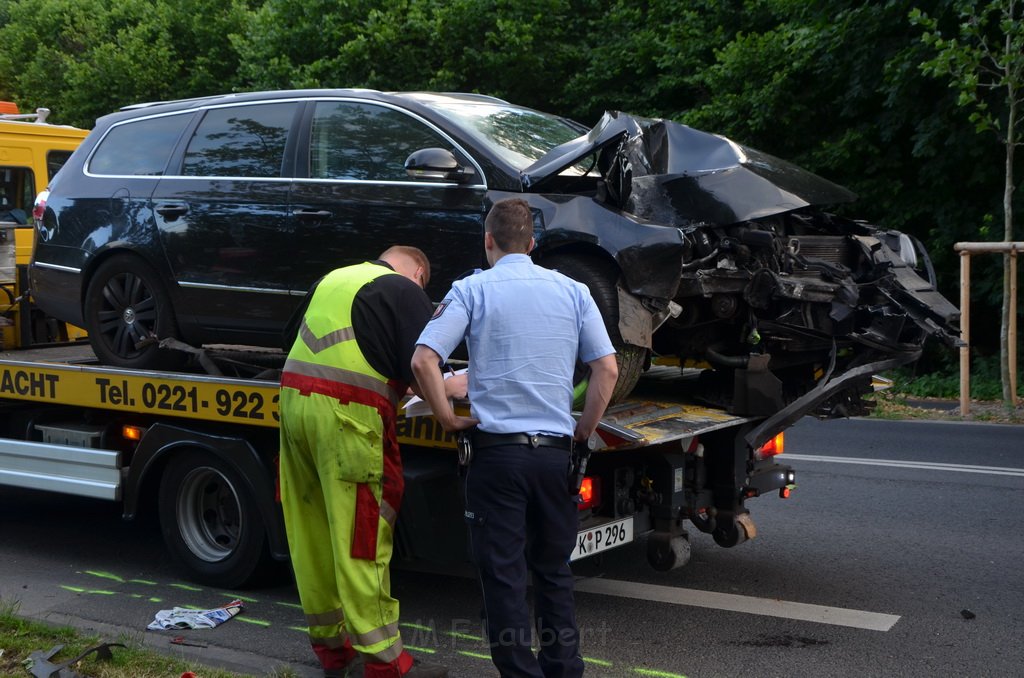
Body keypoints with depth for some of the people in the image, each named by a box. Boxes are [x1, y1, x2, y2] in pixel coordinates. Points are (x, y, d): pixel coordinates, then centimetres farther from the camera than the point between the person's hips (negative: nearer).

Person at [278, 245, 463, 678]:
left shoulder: (331, 280, 22)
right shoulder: (406, 291, 1)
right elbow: (420, 375, -7)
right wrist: (457, 387, 14)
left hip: (293, 399, 7)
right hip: (347, 415, -7)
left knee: (312, 534, 13)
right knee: (362, 541, -4)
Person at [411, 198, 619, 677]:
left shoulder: (472, 290, -1)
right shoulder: (572, 291, 7)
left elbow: (423, 361, -13)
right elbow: (607, 369, 2)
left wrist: (448, 419, -1)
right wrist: (583, 432, 10)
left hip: (497, 447, -3)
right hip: (555, 450, 4)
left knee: (502, 573, 5)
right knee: (554, 570, 17)